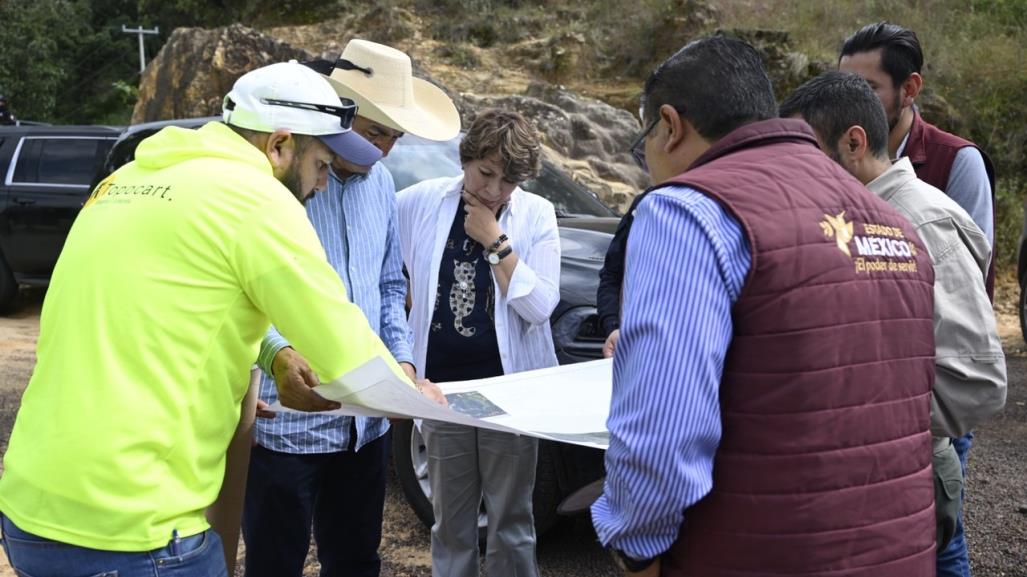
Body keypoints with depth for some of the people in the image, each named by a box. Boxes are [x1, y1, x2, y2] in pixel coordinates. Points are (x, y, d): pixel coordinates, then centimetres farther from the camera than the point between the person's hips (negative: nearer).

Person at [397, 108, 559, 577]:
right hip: (441, 385, 1)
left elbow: (540, 307, -13)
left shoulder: (536, 215, -5)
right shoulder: (419, 203, -3)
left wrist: (495, 240, -16)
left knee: (511, 521, 9)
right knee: (450, 522, 14)